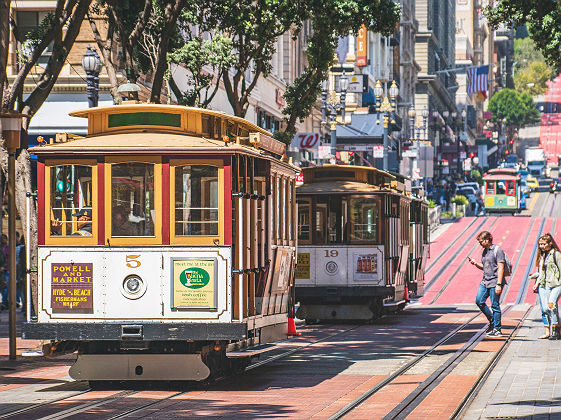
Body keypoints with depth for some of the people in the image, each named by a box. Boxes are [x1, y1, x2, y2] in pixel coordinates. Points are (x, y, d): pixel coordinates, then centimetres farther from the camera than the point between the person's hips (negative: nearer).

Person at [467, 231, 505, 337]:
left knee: (495, 305, -4)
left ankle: (497, 330, 3)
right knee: (479, 301, 3)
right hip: (485, 282, 8)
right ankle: (492, 321, 20)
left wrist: (499, 284, -21)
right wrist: (475, 263, 3)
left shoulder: (497, 250, -11)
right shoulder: (484, 251, 14)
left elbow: (501, 268, -16)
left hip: (495, 282, -8)